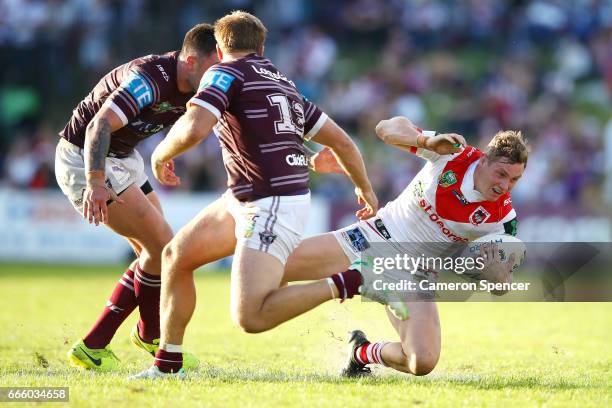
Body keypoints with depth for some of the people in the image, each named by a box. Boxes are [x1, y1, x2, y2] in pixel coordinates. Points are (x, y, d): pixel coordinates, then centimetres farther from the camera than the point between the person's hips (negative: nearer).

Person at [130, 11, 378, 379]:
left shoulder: (227, 73, -7)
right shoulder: (284, 84, 17)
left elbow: (193, 130, -23)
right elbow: (342, 142, 19)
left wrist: (160, 155, -2)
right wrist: (366, 189, 35)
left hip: (271, 208, -10)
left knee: (250, 317, -18)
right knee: (176, 255, 16)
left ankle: (345, 283, -15)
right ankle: (168, 365, 22)